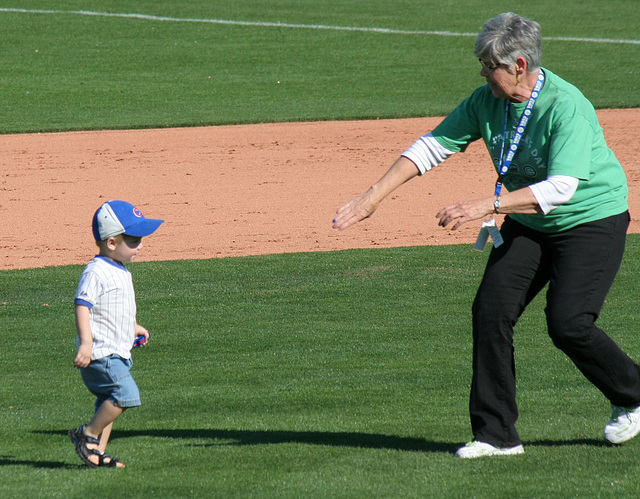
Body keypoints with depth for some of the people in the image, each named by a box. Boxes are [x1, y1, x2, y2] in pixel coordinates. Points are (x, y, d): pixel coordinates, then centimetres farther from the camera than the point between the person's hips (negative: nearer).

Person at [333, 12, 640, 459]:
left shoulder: (567, 107, -27)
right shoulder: (486, 102, -6)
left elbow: (560, 187, -34)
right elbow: (433, 146, -1)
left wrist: (486, 206, -40)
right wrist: (374, 196, -8)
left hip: (592, 218, -7)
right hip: (528, 224, 7)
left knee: (567, 324, -15)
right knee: (490, 311, -7)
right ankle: (497, 434, 0)